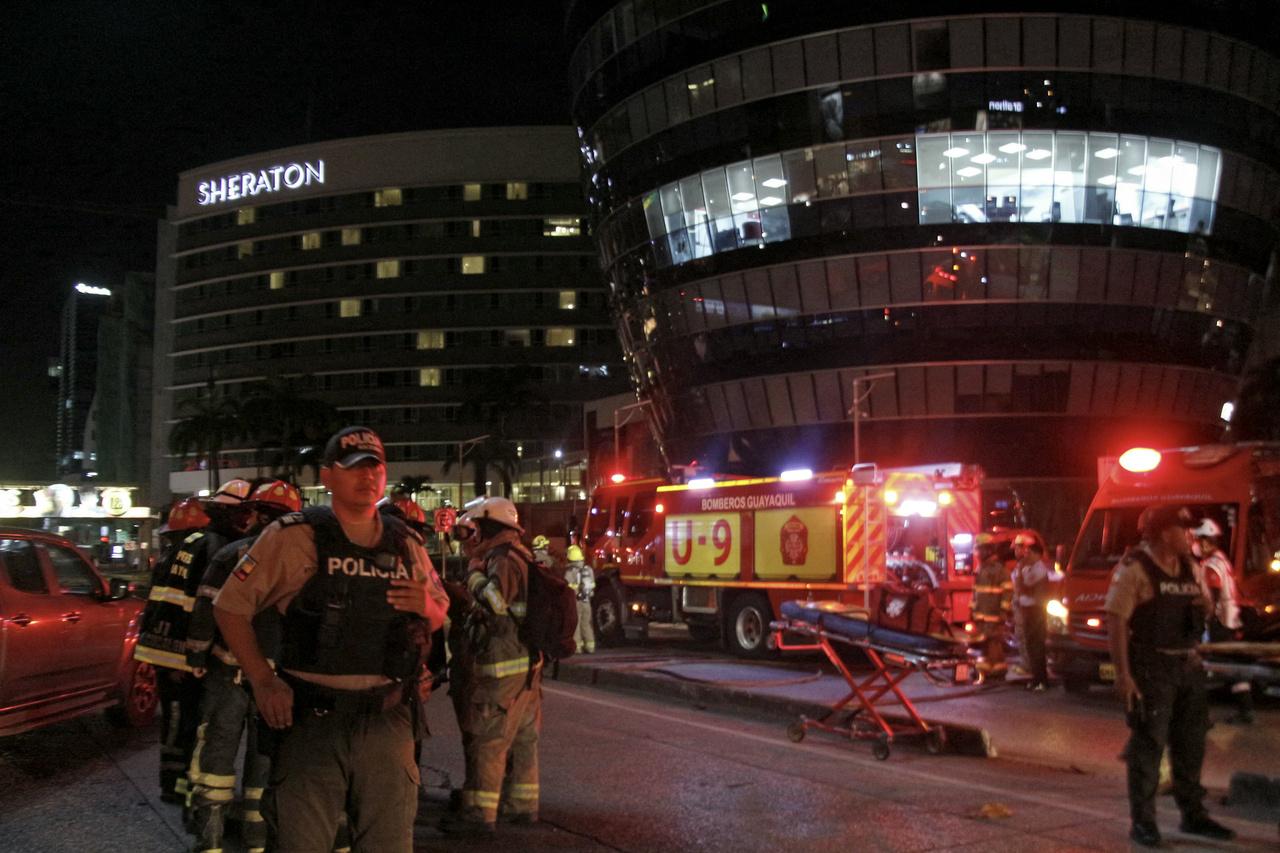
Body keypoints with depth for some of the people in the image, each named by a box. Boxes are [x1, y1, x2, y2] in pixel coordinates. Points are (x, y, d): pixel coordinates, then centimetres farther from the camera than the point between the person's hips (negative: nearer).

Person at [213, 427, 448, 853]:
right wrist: (263, 682, -7)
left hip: (387, 721, 4)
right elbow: (230, 606, -1)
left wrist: (427, 607, -4)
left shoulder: (407, 544, 9)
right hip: (312, 718, -3)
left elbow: (439, 615, 20)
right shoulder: (294, 536, -4)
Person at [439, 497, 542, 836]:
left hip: (502, 667, -10)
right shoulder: (519, 557, 17)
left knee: (487, 740, -7)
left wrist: (474, 572, -14)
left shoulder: (505, 559, -15)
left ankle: (479, 813, -4)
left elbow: (491, 602, -27)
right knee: (521, 737, 15)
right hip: (524, 663, 10)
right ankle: (522, 803, 23)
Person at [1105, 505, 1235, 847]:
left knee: (1191, 742, 15)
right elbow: (1116, 621, -16)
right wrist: (1122, 674, -21)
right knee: (1148, 743, -3)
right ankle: (1142, 821, 6)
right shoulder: (1134, 568, -12)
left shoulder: (1192, 568, 11)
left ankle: (1193, 814, 29)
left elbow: (1205, 611, 24)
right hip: (1151, 668, -7)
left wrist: (1205, 605, -3)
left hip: (1188, 665, 7)